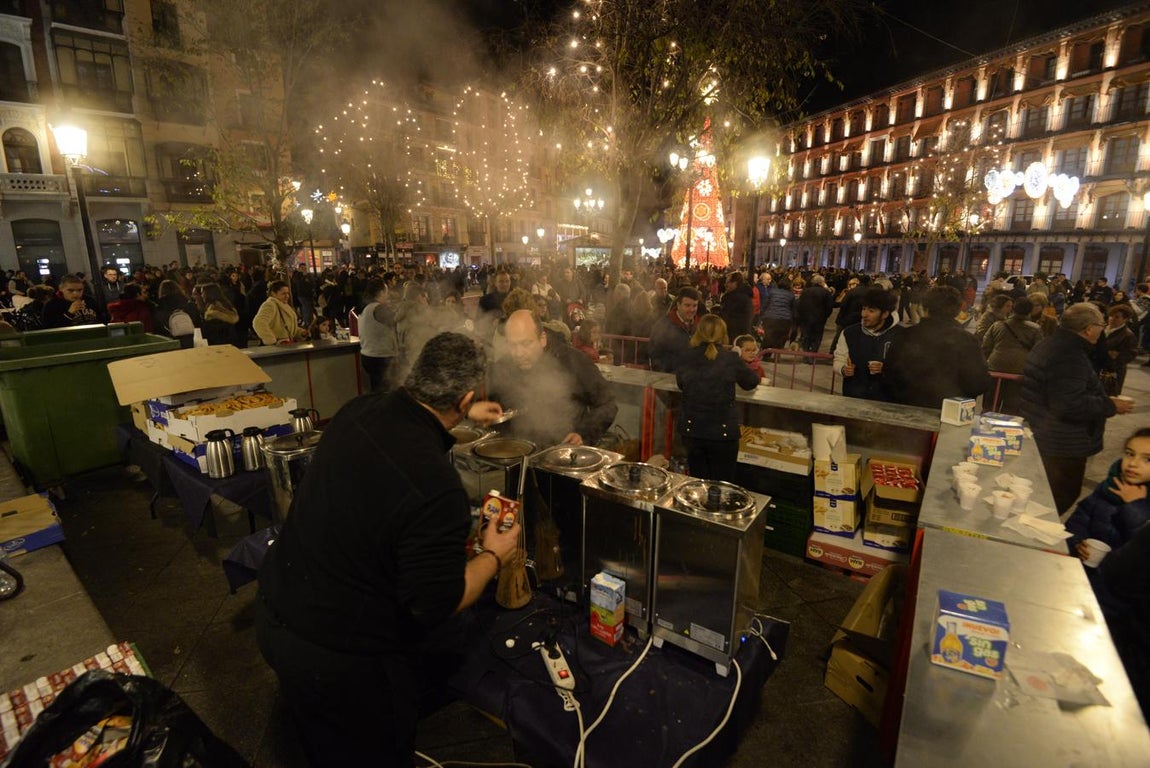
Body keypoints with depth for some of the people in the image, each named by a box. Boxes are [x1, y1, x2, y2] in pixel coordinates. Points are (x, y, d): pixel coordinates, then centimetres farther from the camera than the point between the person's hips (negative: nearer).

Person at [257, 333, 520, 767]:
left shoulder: (359, 411, -11)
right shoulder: (439, 490, -35)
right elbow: (435, 605, -24)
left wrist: (465, 416, 28)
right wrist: (493, 556, -7)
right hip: (338, 658, -6)